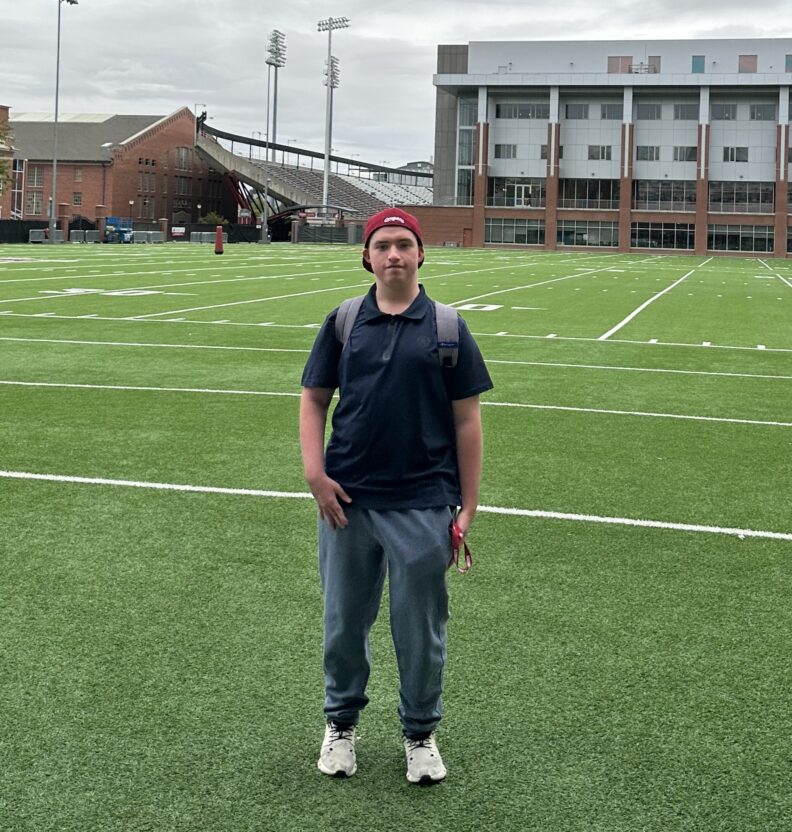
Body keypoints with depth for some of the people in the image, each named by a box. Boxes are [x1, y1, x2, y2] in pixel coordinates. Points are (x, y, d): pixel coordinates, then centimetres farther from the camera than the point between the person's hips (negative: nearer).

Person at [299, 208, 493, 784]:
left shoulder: (447, 326, 0)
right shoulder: (342, 322, 5)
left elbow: (467, 420, 1)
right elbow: (314, 399, 9)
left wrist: (468, 507, -2)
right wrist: (315, 472, -5)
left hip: (422, 504, -2)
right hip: (346, 499, 2)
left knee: (421, 627, 8)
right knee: (344, 621, 13)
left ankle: (421, 734, 28)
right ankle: (341, 723, 33)